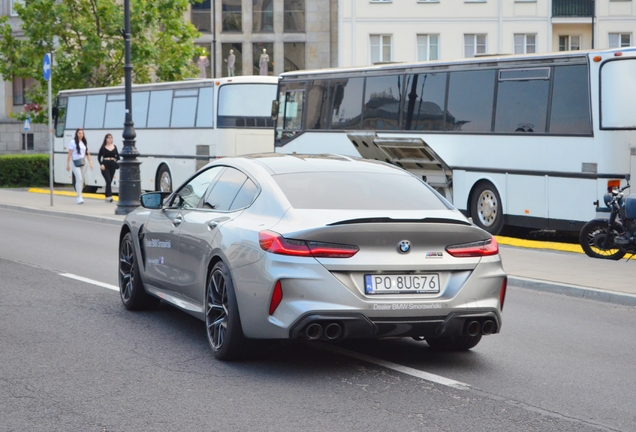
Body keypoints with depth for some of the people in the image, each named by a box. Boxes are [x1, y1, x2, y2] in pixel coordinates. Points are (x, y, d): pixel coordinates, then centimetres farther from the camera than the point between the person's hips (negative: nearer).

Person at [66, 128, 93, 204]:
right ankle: (79, 197, -16)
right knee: (79, 179, -16)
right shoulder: (73, 142, -2)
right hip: (76, 163, -6)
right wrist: (68, 164, -8)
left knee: (82, 180, 7)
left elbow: (88, 154, 14)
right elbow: (70, 154, -4)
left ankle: (79, 197, 15)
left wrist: (90, 162, 2)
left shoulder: (84, 143, 15)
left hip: (83, 163, 6)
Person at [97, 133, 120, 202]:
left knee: (110, 181, 9)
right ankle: (109, 196, -18)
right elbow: (99, 157, 0)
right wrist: (101, 164, -15)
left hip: (112, 165, 4)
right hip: (105, 165, -4)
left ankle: (108, 197, 19)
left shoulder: (114, 147, 8)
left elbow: (117, 156, 13)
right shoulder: (103, 147, -1)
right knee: (108, 181, -15)